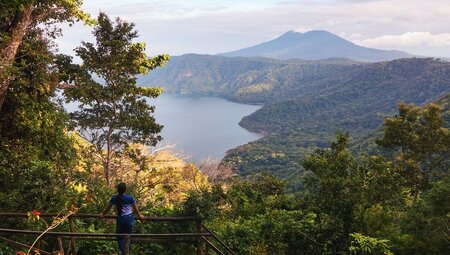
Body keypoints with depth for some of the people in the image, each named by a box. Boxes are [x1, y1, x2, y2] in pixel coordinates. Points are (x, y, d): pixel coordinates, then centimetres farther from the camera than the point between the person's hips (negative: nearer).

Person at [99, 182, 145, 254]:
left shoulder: (114, 198, -4)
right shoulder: (130, 198, -5)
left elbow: (108, 207, 10)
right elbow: (135, 208, 9)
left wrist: (103, 214, 28)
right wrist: (139, 215, 26)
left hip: (120, 220, 0)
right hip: (129, 219, 0)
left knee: (120, 237, 12)